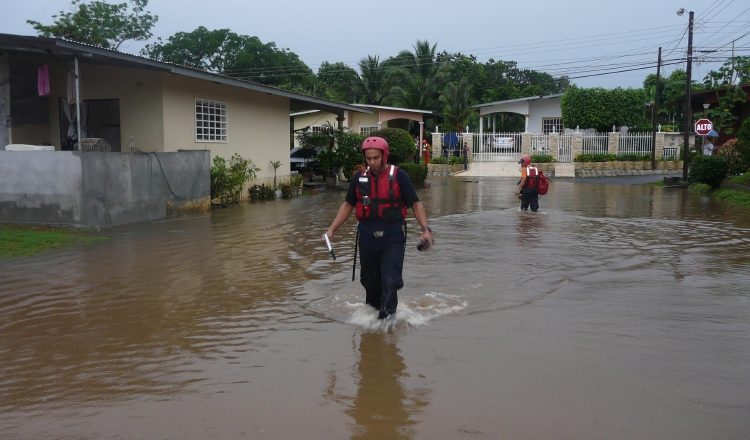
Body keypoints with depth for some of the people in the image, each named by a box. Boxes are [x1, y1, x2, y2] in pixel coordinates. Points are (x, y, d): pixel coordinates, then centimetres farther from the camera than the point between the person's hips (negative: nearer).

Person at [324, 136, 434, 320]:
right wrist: (332, 229, 10)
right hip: (367, 237, 4)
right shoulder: (359, 178, 7)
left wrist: (425, 229, -16)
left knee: (390, 282, -11)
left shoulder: (399, 176, -4)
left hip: (393, 237, -4)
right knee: (369, 281, 13)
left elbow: (416, 204, -4)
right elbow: (348, 205, 16)